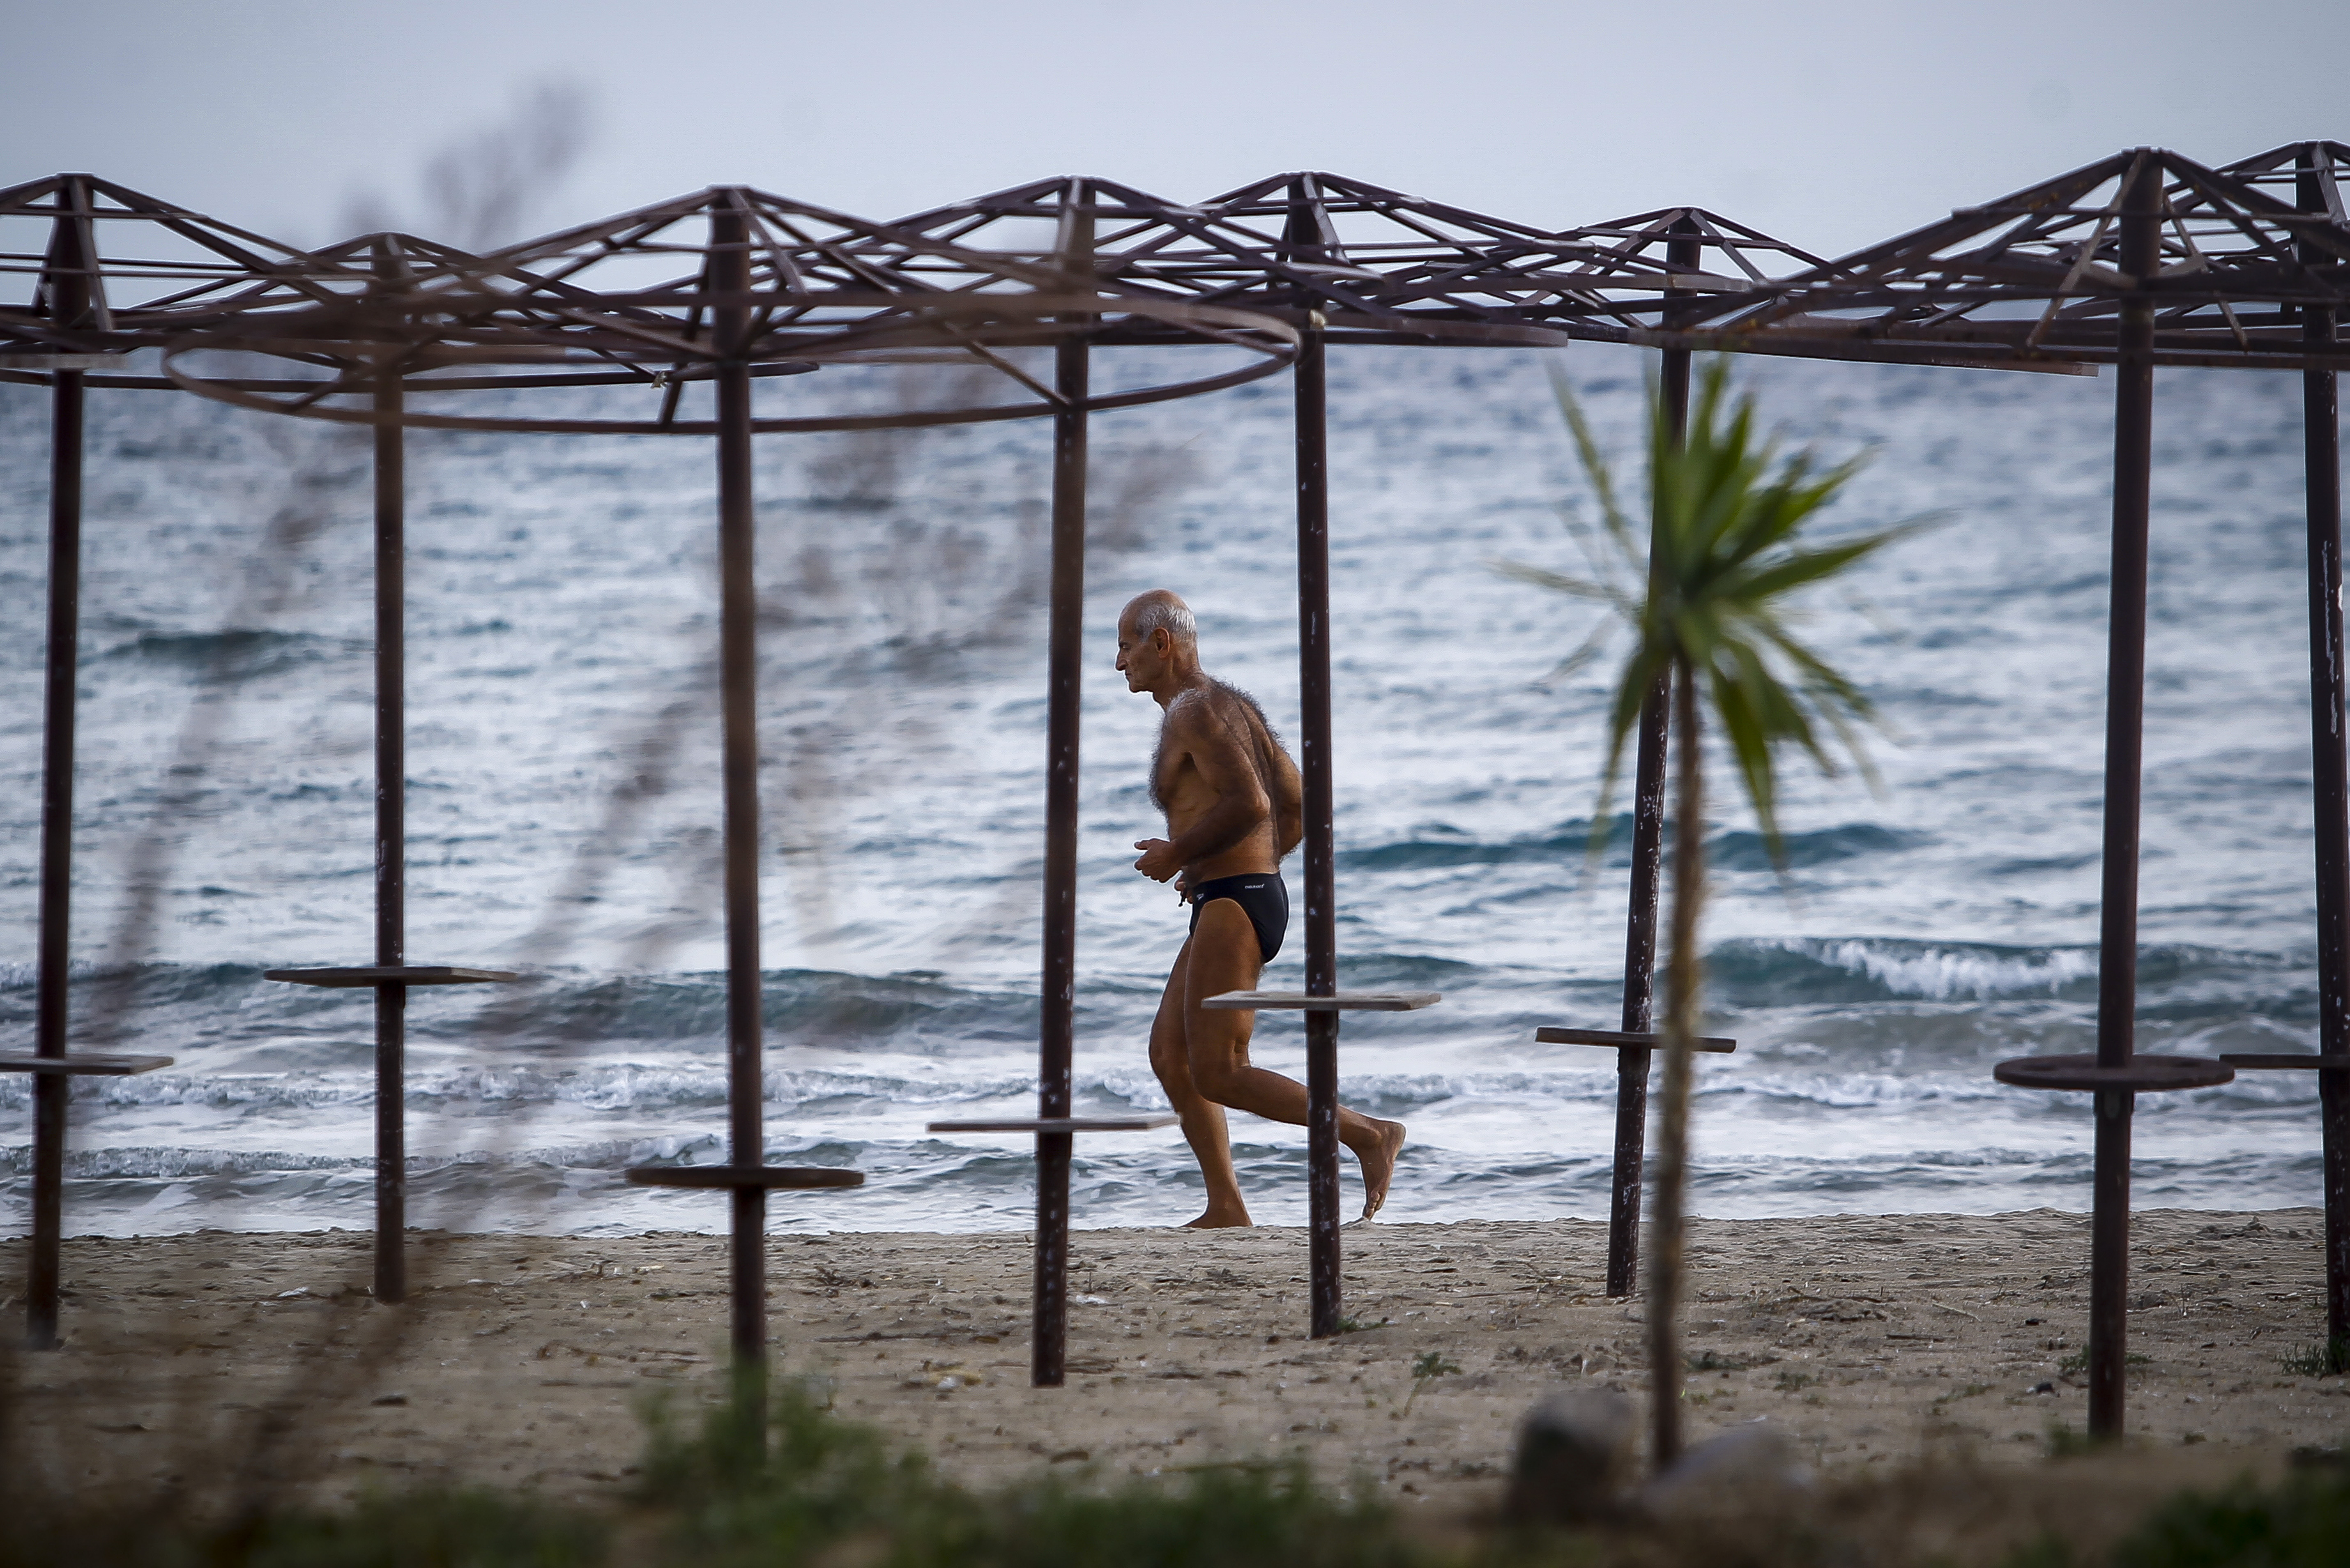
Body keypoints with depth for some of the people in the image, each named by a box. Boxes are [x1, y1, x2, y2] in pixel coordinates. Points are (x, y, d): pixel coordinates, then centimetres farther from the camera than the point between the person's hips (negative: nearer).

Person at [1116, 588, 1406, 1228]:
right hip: (1259, 895, 11)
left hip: (1232, 908, -11)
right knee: (1169, 1053, 11)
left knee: (1217, 1075, -11)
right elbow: (1299, 808, 21)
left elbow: (1250, 803, -25)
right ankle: (1226, 1209, 9)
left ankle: (1368, 1134, -11)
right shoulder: (1233, 706, 20)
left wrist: (1179, 853, -13)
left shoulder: (1196, 712, -12)